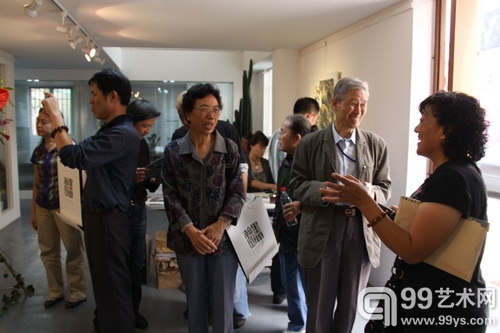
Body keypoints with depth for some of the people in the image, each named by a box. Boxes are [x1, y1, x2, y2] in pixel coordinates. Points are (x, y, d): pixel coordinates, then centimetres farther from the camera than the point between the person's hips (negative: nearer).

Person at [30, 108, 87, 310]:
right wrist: (33, 211, 15)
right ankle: (55, 291, 28)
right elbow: (36, 183, 14)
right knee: (48, 252, 13)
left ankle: (78, 292, 17)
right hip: (43, 207, 6)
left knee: (73, 250, 5)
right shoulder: (38, 151, 8)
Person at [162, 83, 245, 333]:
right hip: (188, 238, 0)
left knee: (223, 303, 7)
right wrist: (190, 230, -13)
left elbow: (237, 192, -2)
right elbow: (170, 196, -3)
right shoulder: (173, 151, -1)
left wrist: (220, 225, -14)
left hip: (223, 237, 0)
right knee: (195, 301, 15)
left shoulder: (230, 149, 0)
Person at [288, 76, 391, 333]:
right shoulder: (310, 143, -1)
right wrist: (324, 189, -21)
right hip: (322, 232, -2)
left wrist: (371, 192, -17)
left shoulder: (376, 145, 4)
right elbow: (296, 186, -2)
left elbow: (385, 187, 6)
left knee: (351, 305, 17)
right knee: (319, 307, 10)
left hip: (362, 232, 2)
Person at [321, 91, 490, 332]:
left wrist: (364, 202, -27)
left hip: (443, 312, -9)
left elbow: (412, 251, -29)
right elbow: (421, 221, 12)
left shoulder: (453, 179, -25)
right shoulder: (454, 172, 8)